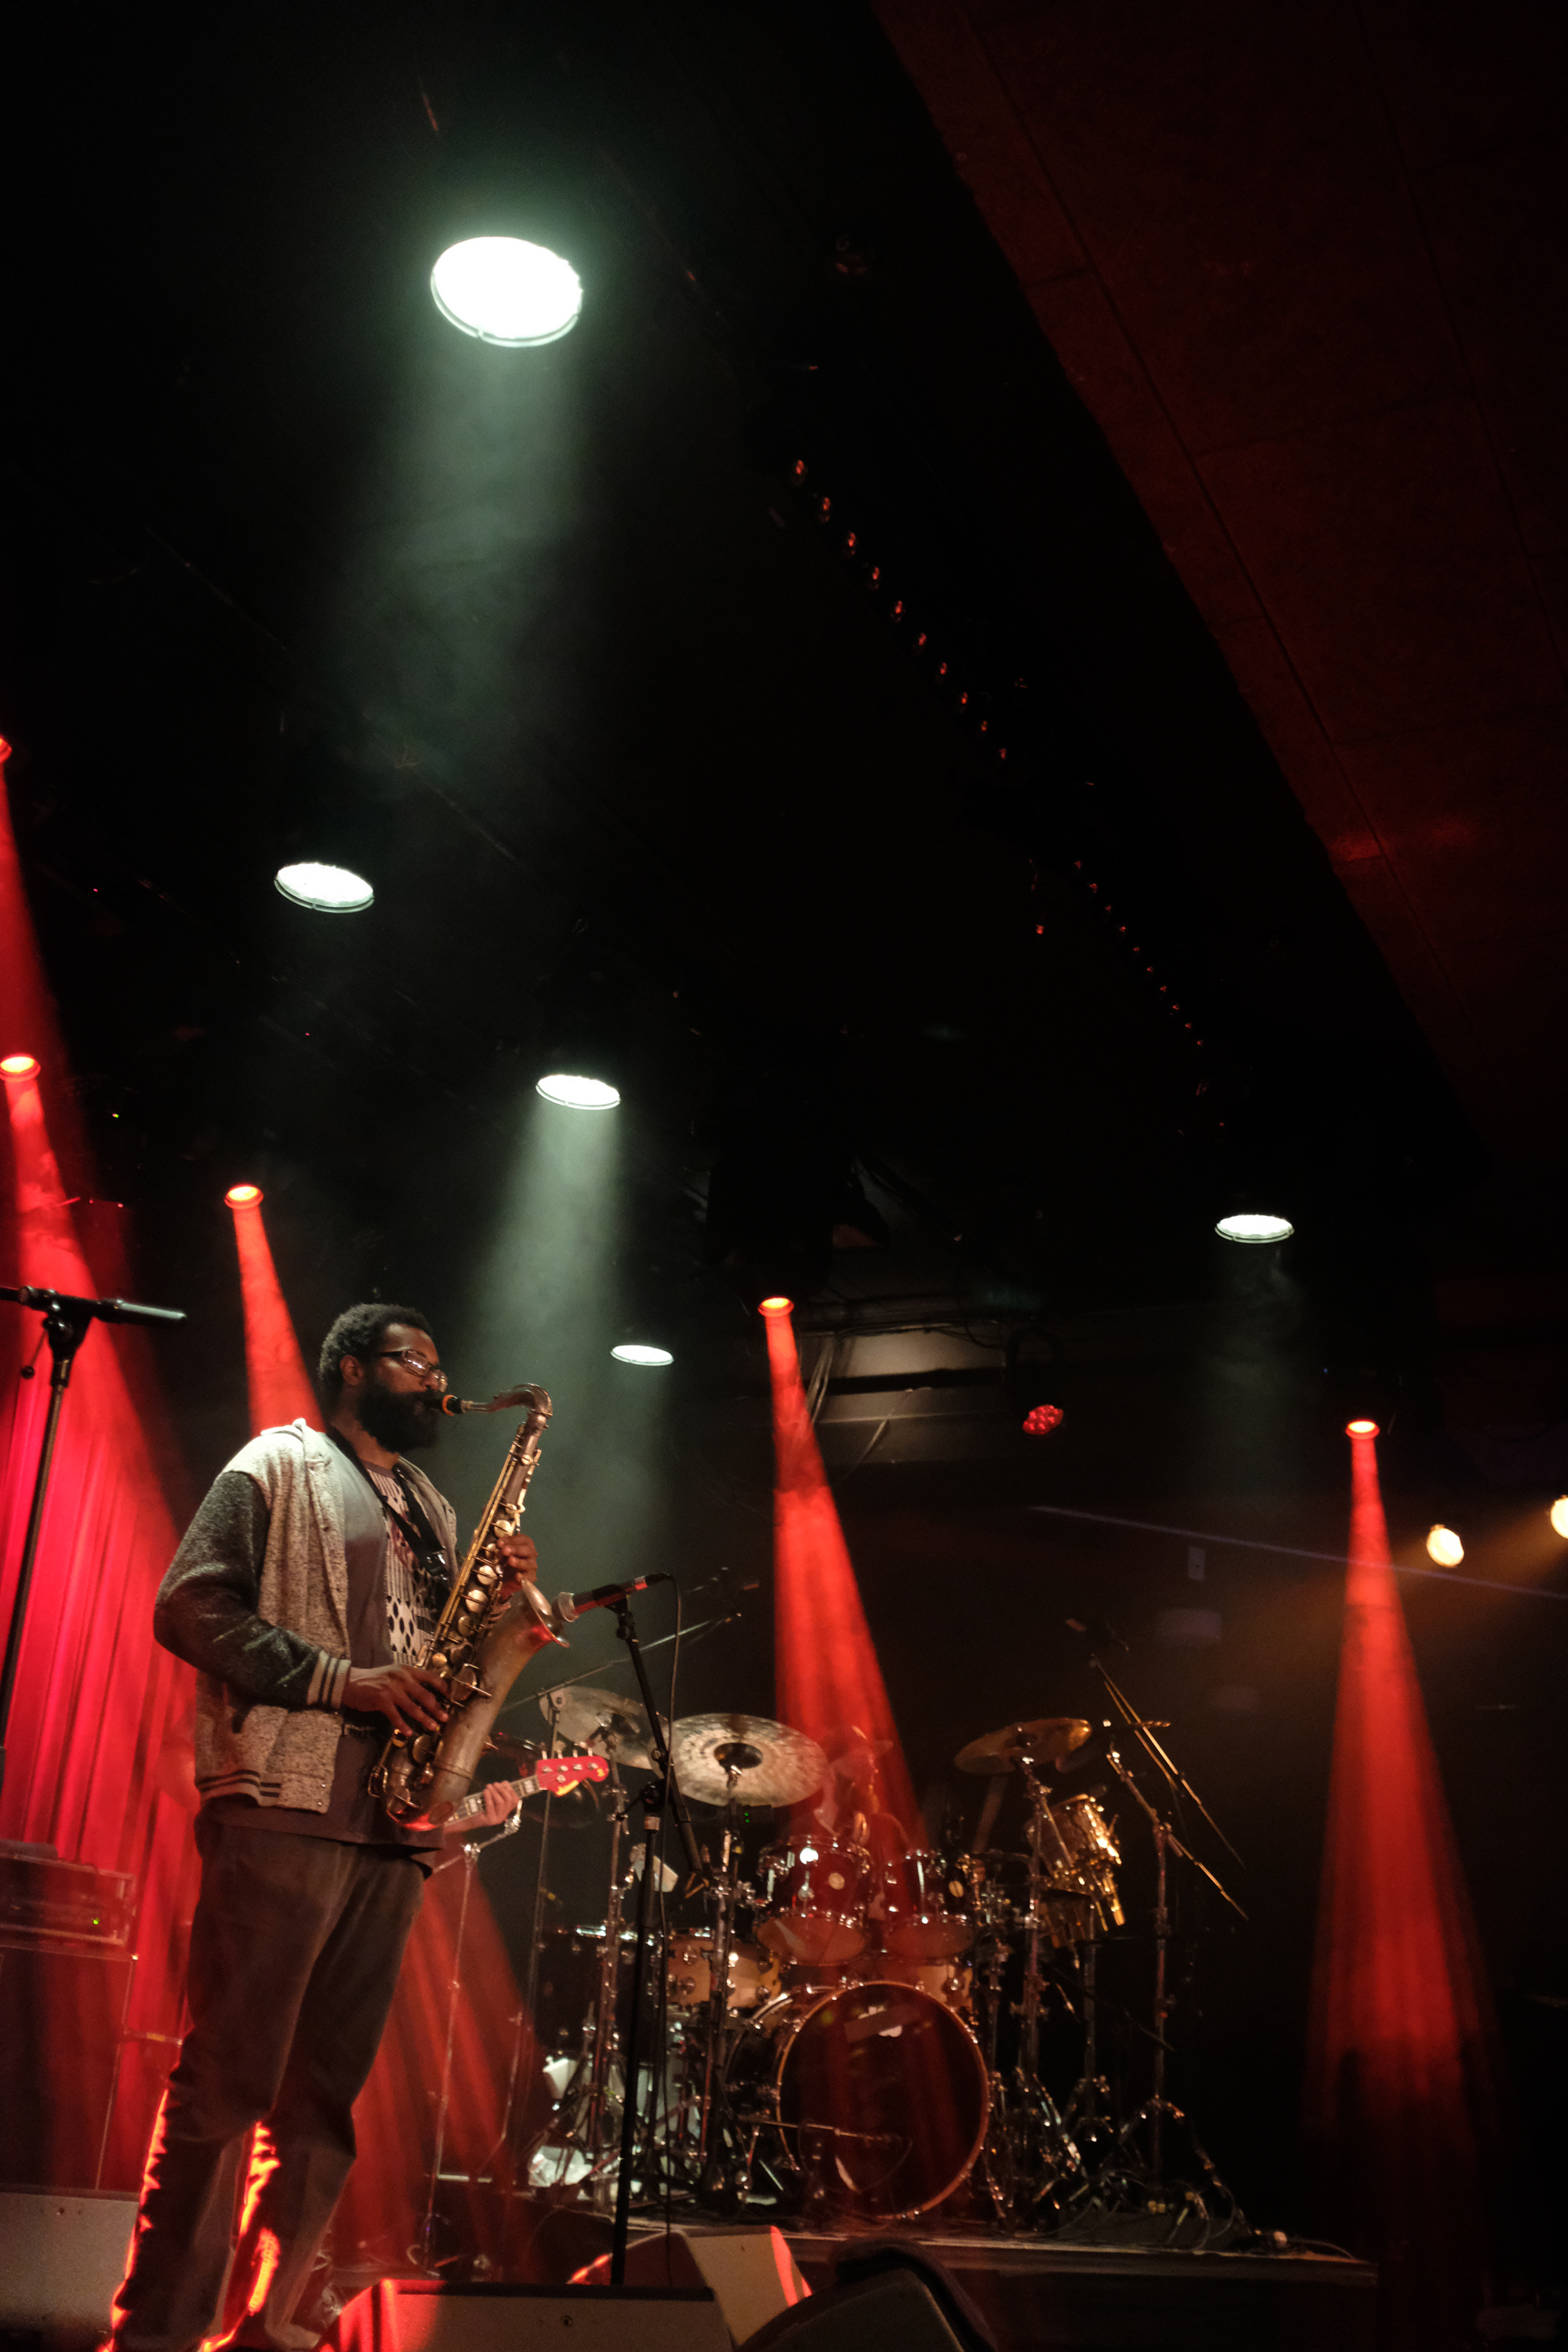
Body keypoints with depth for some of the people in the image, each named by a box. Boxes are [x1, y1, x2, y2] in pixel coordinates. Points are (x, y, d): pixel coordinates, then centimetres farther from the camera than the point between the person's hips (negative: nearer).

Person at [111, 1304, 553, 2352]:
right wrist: (342, 1679, -15)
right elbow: (190, 1605, -7)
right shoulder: (278, 1467, 5)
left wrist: (502, 1598, 4)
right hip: (283, 1803, -6)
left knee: (327, 2095, 6)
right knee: (228, 2080, -8)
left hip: (396, 1819, 7)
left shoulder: (433, 1510, 25)